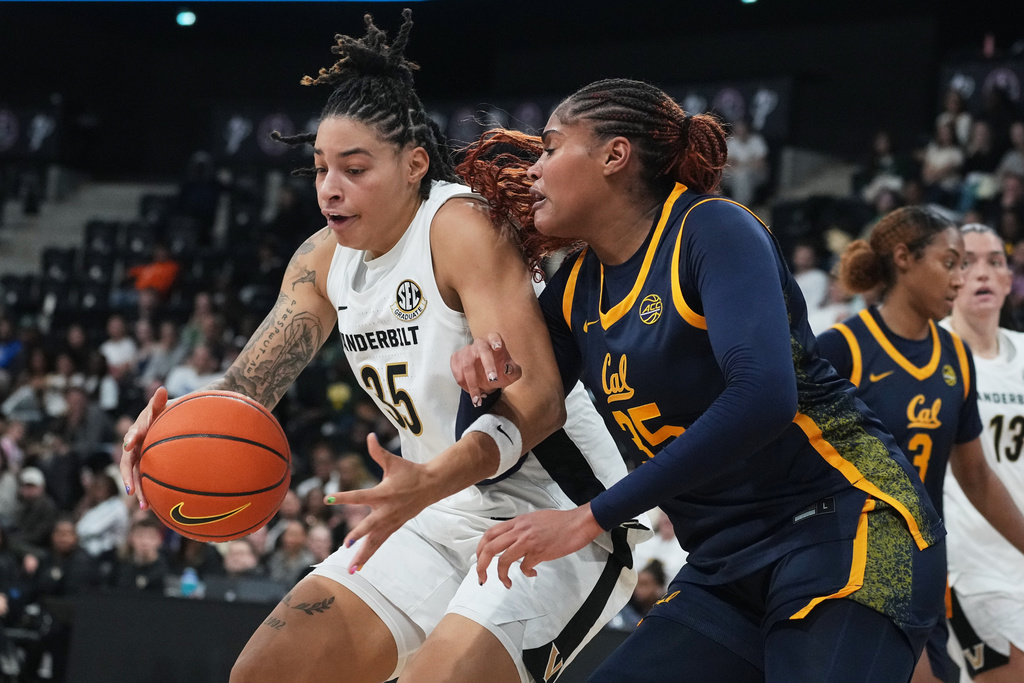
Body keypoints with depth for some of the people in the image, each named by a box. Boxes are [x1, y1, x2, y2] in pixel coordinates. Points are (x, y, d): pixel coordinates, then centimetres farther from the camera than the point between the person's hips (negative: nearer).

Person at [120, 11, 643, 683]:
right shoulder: (324, 259, 4)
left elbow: (538, 397, -29)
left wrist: (432, 480, -45)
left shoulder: (463, 226, -20)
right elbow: (245, 388, 3)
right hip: (448, 513, 8)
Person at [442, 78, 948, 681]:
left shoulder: (712, 230, -11)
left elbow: (763, 396, -27)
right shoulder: (574, 291, 12)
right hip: (729, 568, 7)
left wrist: (590, 517, -25)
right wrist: (484, 375, -6)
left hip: (846, 532, -7)